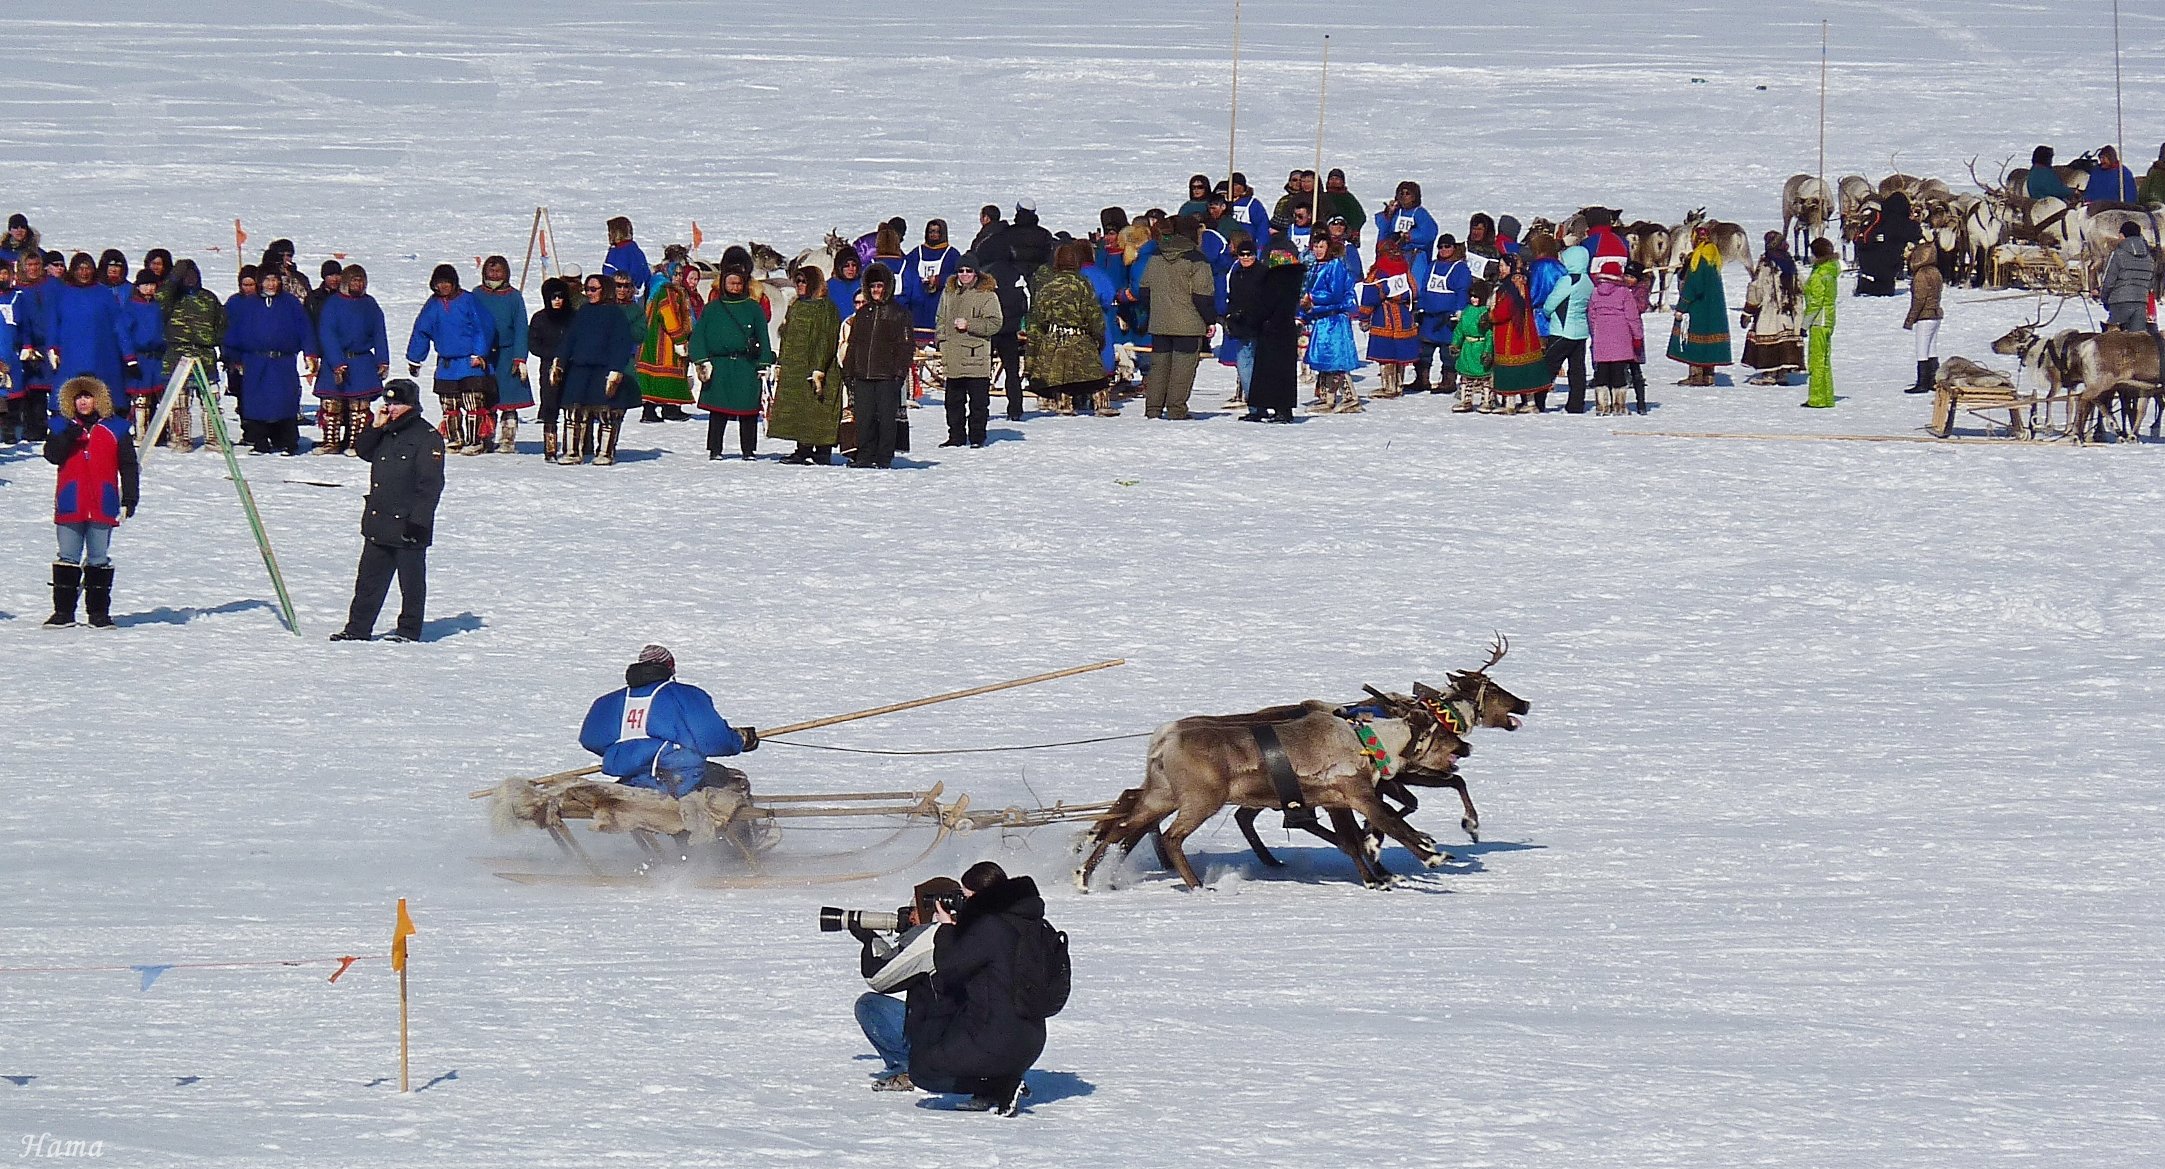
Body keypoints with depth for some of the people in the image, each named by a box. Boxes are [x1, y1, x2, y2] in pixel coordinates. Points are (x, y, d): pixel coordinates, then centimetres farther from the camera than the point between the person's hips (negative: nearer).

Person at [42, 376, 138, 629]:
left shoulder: (114, 428, 5)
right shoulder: (63, 426, 7)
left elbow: (128, 466, 8)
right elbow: (52, 455, -5)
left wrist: (129, 498, 3)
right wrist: (68, 437, -21)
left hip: (103, 506, 0)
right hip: (70, 504, 0)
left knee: (99, 560, 5)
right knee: (68, 559, 2)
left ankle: (99, 612, 10)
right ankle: (63, 611, 7)